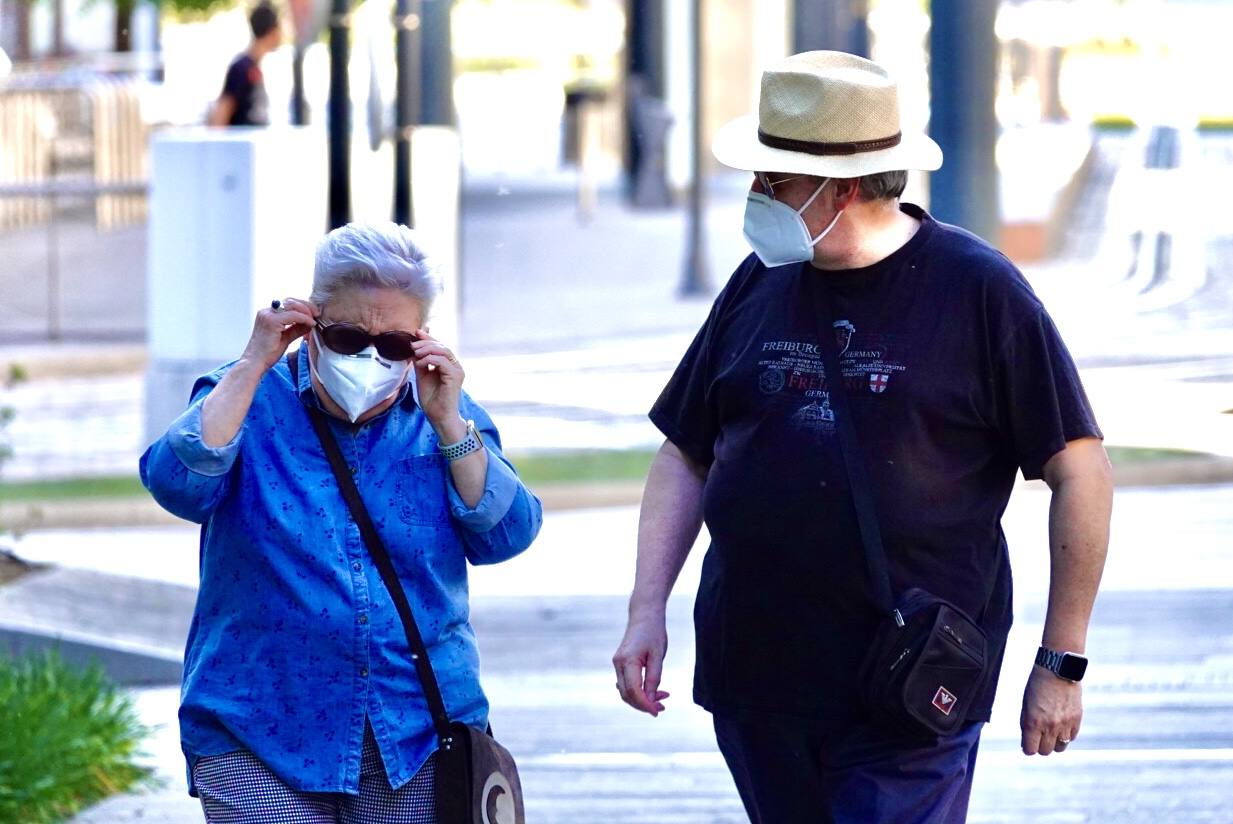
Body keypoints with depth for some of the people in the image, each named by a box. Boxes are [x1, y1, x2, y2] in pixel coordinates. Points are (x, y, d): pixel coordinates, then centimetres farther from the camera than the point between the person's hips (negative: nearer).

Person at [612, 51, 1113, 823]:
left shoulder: (976, 289, -6)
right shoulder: (760, 286, 9)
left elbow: (1079, 472, -3)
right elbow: (685, 456, 17)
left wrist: (1062, 664, -4)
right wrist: (647, 611, 5)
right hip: (754, 675, 5)